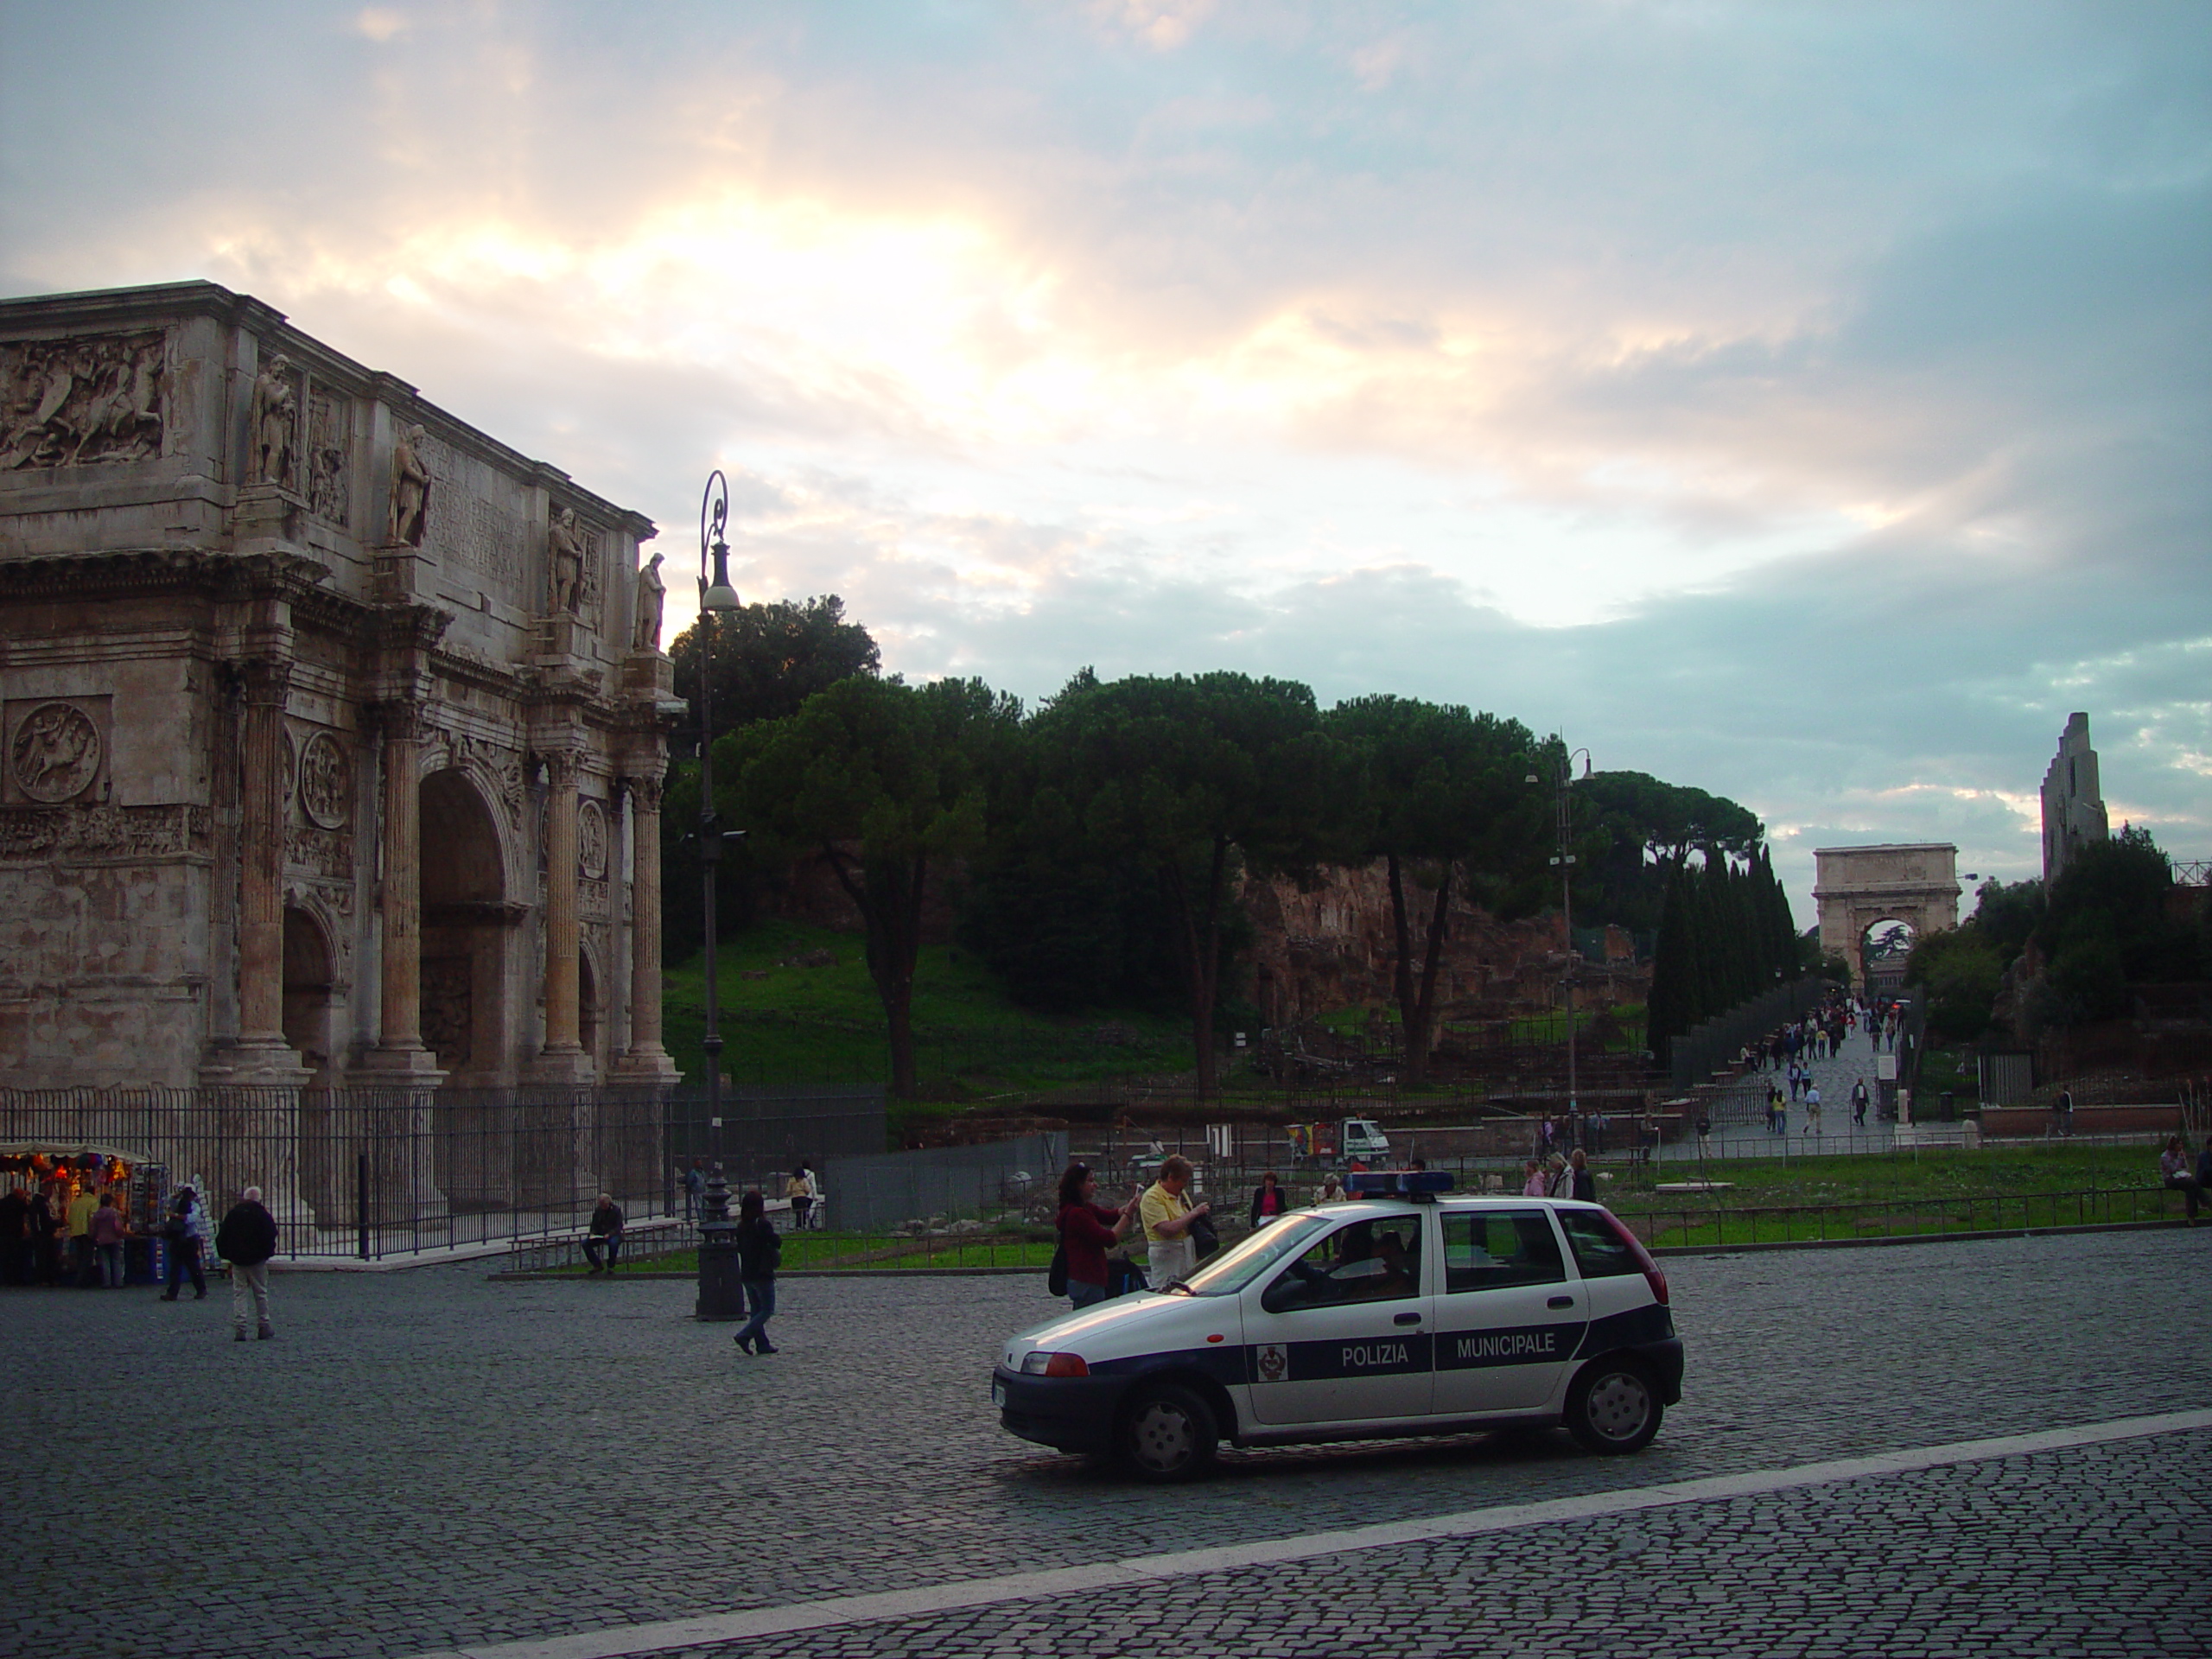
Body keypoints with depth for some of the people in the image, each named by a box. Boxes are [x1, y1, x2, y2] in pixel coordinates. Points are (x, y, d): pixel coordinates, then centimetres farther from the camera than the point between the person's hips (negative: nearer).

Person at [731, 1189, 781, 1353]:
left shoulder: (741, 1226, 5)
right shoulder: (763, 1224, -16)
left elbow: (740, 1247, 14)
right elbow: (777, 1243, -16)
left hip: (746, 1275, 7)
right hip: (762, 1274, -7)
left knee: (756, 1310, 14)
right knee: (767, 1309, 0)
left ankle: (762, 1344, 14)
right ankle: (744, 1336, -13)